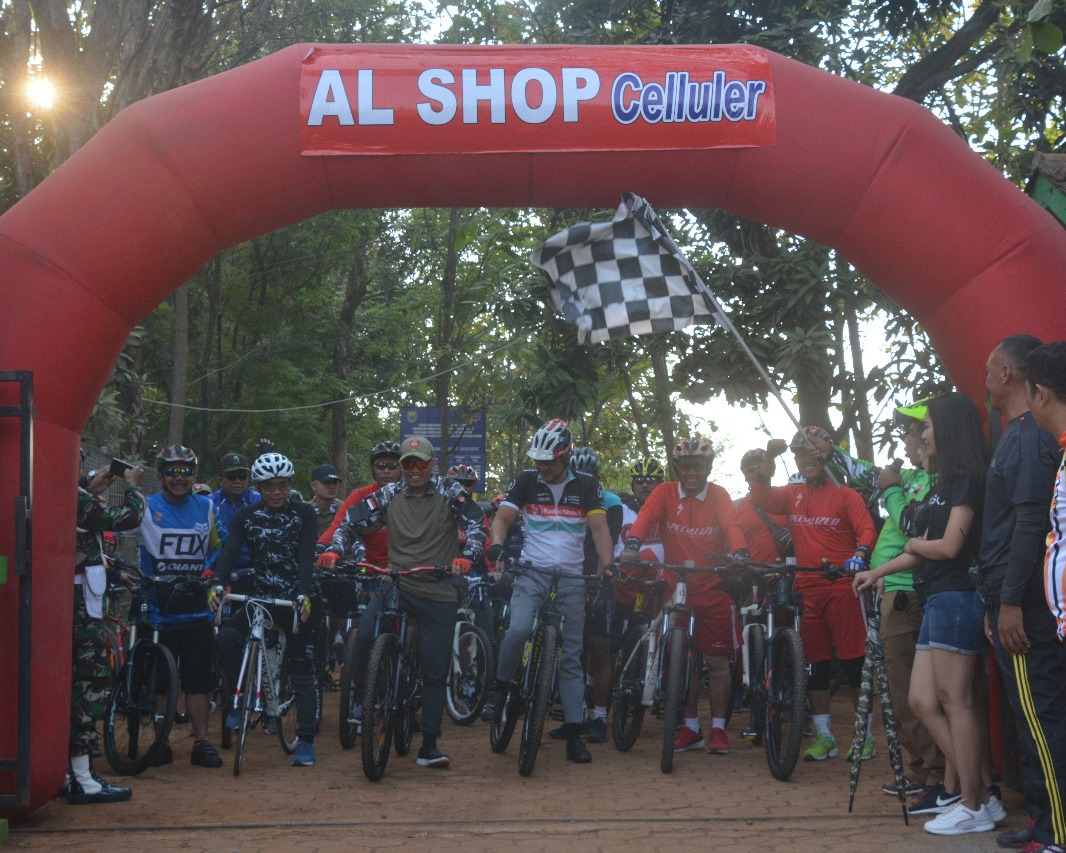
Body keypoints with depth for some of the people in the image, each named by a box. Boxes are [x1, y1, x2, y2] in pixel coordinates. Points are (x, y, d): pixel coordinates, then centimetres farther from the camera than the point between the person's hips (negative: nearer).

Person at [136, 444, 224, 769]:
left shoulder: (206, 507, 9)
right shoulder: (146, 507, -1)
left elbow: (217, 546, 18)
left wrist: (210, 572, 2)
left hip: (196, 608, 2)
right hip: (157, 607, -2)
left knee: (199, 678, 3)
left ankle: (201, 742, 11)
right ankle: (160, 742, 14)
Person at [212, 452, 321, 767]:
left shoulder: (303, 514, -3)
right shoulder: (246, 516, 4)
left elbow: (306, 557, -14)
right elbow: (230, 551, -8)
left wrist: (304, 594, -30)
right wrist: (218, 584, -27)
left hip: (297, 601, -2)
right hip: (259, 598, 2)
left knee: (303, 671, 0)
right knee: (226, 637, -24)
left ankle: (306, 741, 11)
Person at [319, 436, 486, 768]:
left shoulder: (449, 492, 0)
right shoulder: (389, 495, 7)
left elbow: (476, 523, -11)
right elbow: (352, 522, 5)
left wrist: (466, 556, -30)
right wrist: (334, 550, -14)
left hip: (439, 593, -1)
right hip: (397, 584, 1)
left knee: (435, 670, 2)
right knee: (365, 636, -26)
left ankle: (429, 745, 12)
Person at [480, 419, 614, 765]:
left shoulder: (586, 485, 3)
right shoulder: (526, 481, 3)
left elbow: (599, 527, -2)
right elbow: (503, 517, -3)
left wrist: (606, 564, -18)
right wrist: (497, 548, -23)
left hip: (571, 577, 1)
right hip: (532, 571, -1)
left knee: (572, 656, 2)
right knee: (519, 629, -28)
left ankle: (574, 735, 4)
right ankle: (499, 690, -3)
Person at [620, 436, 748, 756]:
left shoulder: (718, 496, -2)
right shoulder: (665, 493, -1)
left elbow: (731, 526, -17)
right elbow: (646, 517, -16)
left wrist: (740, 554, -37)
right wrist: (632, 546, -36)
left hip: (714, 588, -1)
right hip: (677, 588, 1)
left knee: (717, 660, 2)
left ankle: (718, 728, 12)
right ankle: (691, 728, 16)